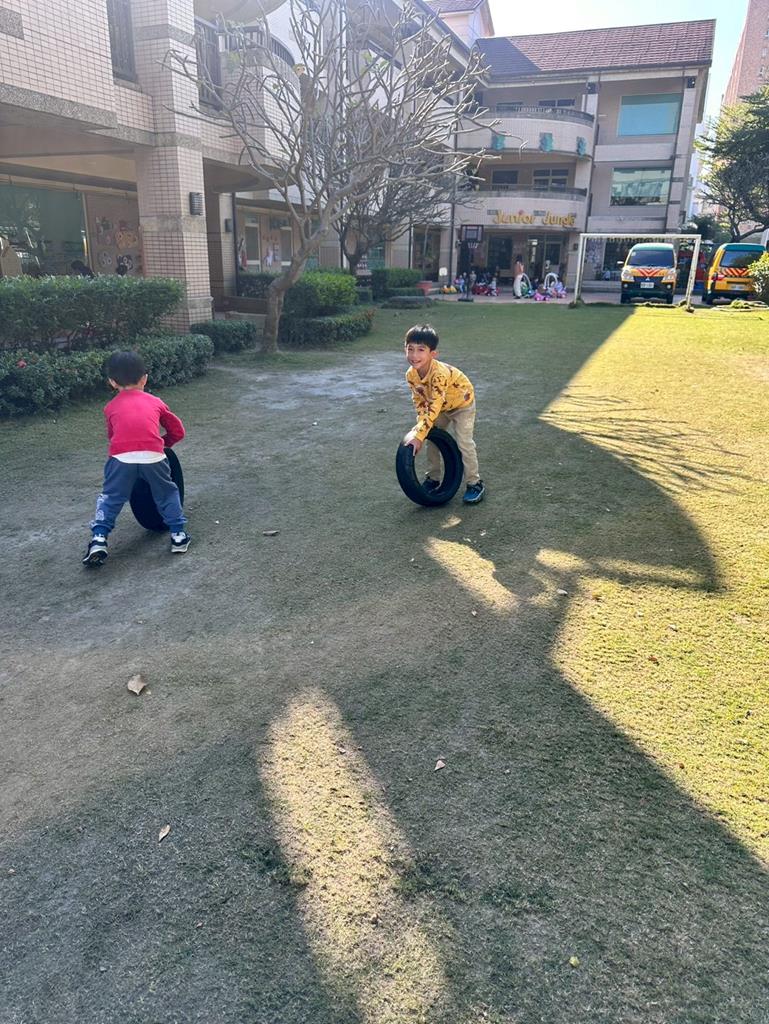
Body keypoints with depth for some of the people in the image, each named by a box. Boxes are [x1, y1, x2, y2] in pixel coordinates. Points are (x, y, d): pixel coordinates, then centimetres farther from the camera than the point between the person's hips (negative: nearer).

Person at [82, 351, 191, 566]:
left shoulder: (111, 407, 24)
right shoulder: (155, 402, 24)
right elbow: (178, 431, 29)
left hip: (121, 457, 0)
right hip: (153, 456, 0)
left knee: (110, 498, 16)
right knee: (167, 494, 21)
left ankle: (98, 539, 6)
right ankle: (178, 535, 20)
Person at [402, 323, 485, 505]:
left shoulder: (440, 373, -42)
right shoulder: (411, 375, -21)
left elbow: (434, 407, -44)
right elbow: (420, 402, -11)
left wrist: (419, 435, -47)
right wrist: (420, 427, -24)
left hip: (462, 404, -6)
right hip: (442, 407, 7)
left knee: (464, 443, -11)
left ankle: (474, 483, 3)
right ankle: (433, 479, 23)